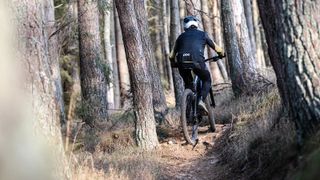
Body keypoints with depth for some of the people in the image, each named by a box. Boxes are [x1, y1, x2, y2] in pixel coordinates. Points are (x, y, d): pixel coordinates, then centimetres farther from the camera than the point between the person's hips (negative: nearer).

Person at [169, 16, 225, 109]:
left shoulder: (181, 36, 25)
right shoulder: (203, 34, 21)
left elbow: (171, 56, 24)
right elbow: (218, 49, 26)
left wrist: (174, 64, 43)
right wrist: (221, 54, 48)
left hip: (182, 63, 2)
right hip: (197, 61, -2)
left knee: (188, 83, 27)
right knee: (207, 80, 22)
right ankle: (201, 100, 0)